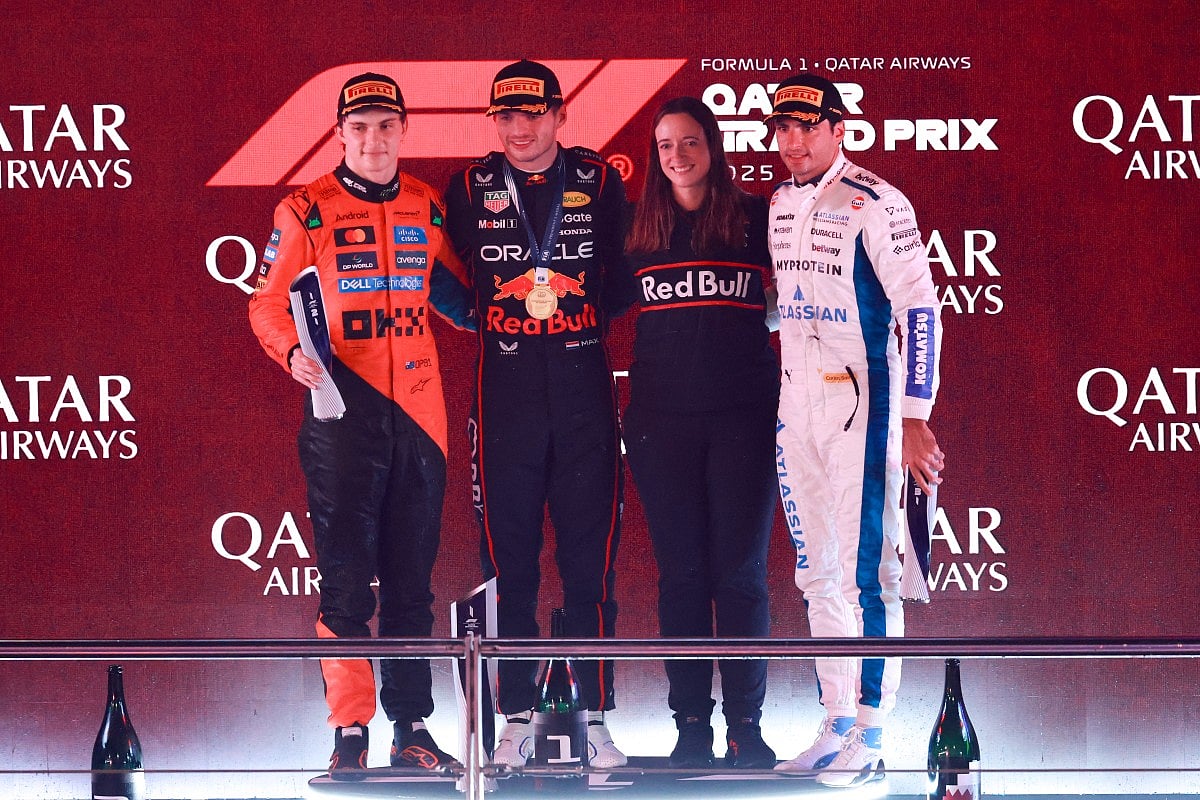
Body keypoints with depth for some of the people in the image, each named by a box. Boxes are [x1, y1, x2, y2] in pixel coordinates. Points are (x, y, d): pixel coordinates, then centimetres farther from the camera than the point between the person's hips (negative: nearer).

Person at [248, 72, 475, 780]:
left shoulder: (429, 208, 11)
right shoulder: (306, 211, 1)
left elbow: (454, 292, 21)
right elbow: (270, 303, 3)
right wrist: (294, 351, -15)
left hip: (419, 404, 4)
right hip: (344, 404, -3)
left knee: (412, 575, 8)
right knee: (348, 574, -6)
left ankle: (412, 728, 14)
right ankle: (351, 735, -3)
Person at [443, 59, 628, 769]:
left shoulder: (600, 183, 5)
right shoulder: (472, 189, 6)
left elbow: (625, 274, 11)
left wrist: (579, 309, 0)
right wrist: (493, 320, 6)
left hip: (585, 388, 0)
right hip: (506, 388, 0)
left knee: (591, 557, -1)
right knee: (508, 558, 0)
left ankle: (597, 717, 4)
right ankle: (517, 720, 6)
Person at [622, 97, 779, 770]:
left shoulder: (755, 218, 4)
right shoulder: (641, 228, 9)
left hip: (743, 411, -2)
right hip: (662, 416, 2)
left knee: (740, 570, -2)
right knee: (682, 571, 3)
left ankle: (746, 725, 3)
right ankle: (692, 725, 6)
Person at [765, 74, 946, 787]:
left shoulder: (876, 205, -13)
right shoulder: (782, 204, 11)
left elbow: (921, 310, -15)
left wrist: (915, 418, -19)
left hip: (861, 397, -7)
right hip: (798, 400, 8)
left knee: (866, 569, -7)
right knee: (818, 571, 10)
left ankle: (871, 737, -3)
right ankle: (838, 723, 17)